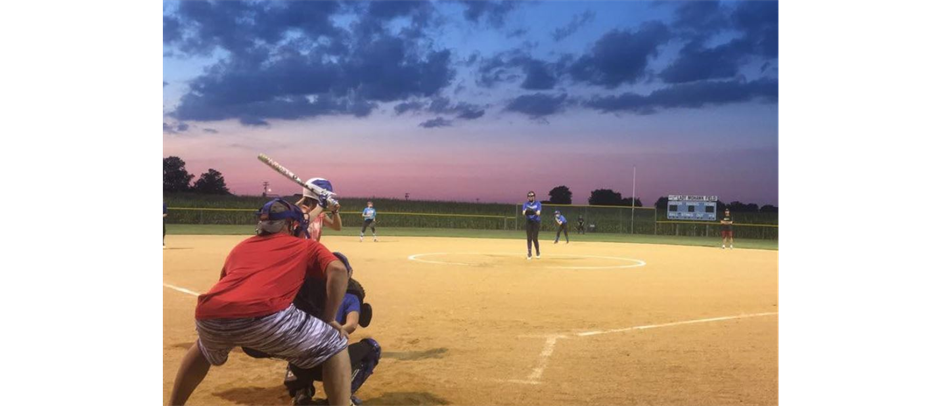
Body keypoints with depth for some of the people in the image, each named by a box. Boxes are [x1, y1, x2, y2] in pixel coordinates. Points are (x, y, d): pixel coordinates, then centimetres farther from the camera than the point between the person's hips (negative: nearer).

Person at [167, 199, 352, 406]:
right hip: (264, 315, -5)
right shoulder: (306, 246, 24)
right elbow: (338, 270, 5)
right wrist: (328, 318, 14)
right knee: (334, 347, 14)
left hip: (209, 315, 6)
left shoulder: (241, 246, 36)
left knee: (205, 348, 43)